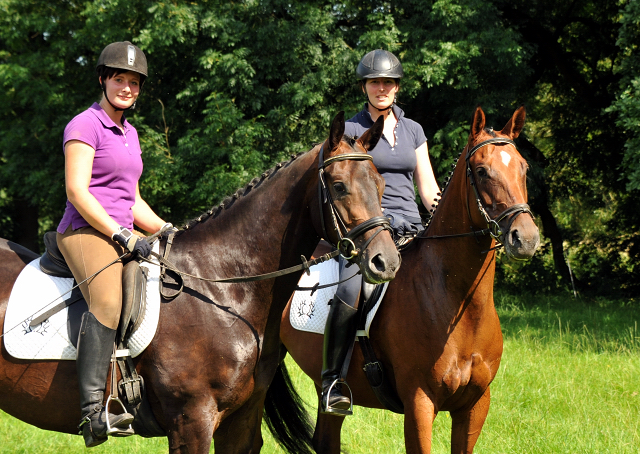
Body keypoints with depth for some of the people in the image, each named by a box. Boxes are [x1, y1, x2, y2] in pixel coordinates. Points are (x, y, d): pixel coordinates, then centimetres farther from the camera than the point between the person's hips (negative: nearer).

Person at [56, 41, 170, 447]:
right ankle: (94, 410, -44)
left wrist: (168, 231, 11)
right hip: (85, 232, -10)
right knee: (108, 301, -34)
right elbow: (76, 190, -16)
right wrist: (122, 235, -18)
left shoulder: (129, 133, 20)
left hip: (122, 238, 10)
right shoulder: (85, 125, -6)